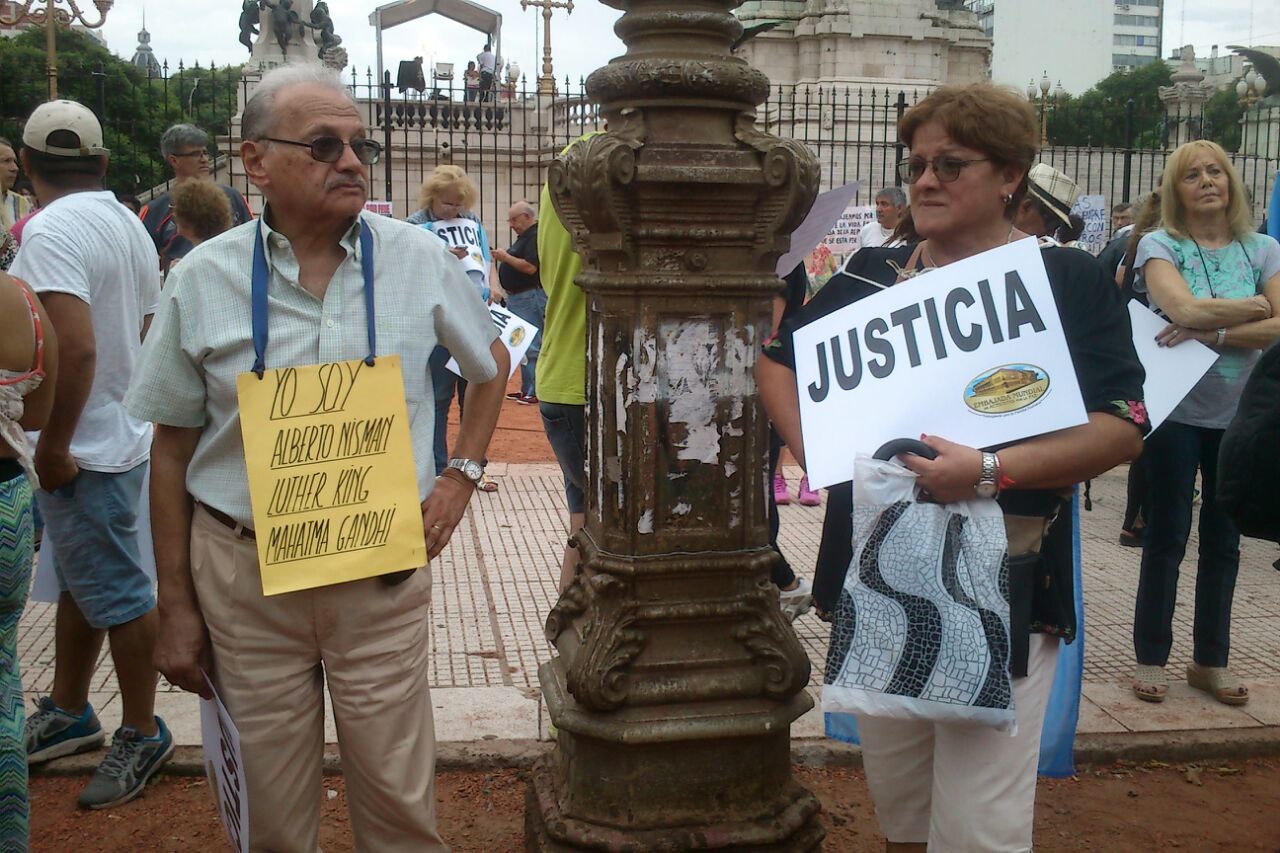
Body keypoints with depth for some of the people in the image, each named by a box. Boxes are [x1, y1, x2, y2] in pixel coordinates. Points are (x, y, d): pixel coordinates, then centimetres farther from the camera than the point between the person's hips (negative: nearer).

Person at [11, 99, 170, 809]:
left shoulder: (52, 230, -19)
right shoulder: (128, 224, 8)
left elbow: (75, 349, -29)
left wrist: (53, 447, -19)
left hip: (85, 451, -9)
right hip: (122, 433, 9)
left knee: (114, 593, 3)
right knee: (80, 582, 20)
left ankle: (142, 735, 16)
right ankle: (67, 714, 35)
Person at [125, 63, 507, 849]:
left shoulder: (420, 260, -2)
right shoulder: (203, 278, -3)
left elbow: (492, 366, 16)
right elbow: (173, 451, 4)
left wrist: (461, 475, 4)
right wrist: (176, 608, 4)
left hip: (383, 571, 0)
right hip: (241, 574, 0)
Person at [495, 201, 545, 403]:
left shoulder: (536, 236, -14)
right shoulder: (524, 236, 18)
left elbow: (530, 267, -23)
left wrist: (506, 257, -15)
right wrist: (503, 258, 11)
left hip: (530, 297, -11)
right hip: (517, 297, 11)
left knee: (532, 347, -9)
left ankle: (535, 391, -6)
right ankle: (526, 389, 19)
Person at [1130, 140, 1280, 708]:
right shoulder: (1160, 247, -5)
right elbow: (1185, 309, -23)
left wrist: (1213, 332, -21)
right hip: (1176, 410, -3)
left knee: (1224, 540, 11)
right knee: (1166, 538, 5)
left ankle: (1211, 660, 23)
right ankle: (1150, 657, 17)